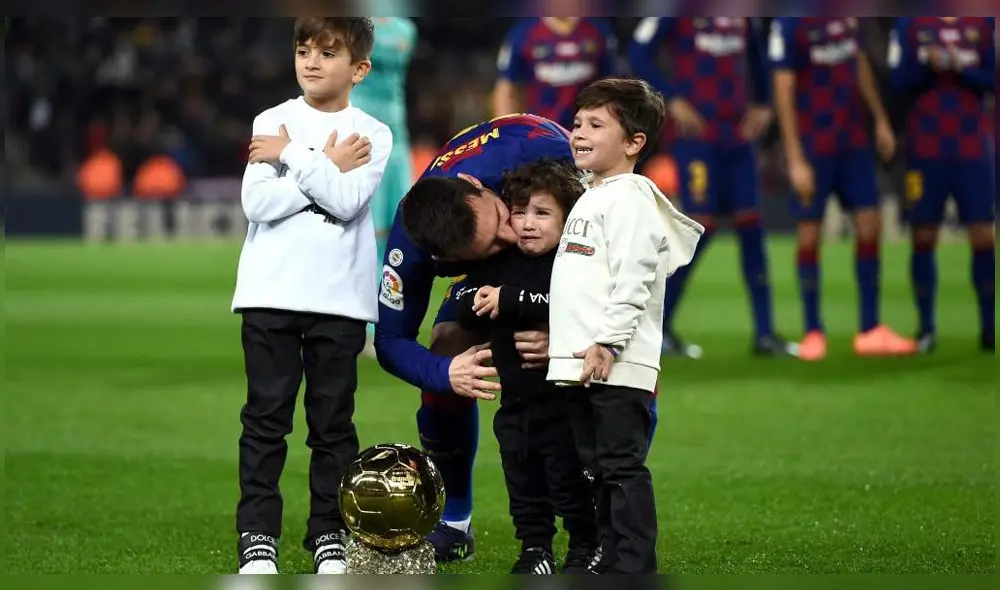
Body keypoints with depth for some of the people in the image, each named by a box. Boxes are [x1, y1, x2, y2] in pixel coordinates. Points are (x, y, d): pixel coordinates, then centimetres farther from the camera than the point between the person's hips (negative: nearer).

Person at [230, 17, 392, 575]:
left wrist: (290, 155, -9)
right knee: (266, 417, 0)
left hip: (340, 299, 0)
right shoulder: (271, 122, 5)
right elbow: (257, 203, -8)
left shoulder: (372, 135, 3)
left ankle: (330, 536, 12)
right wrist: (326, 169, -9)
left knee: (333, 423, 5)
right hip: (272, 295, 0)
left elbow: (348, 201, -13)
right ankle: (258, 535, 4)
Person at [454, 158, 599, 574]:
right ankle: (535, 550, 24)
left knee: (569, 479, 4)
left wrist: (509, 300, -27)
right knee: (523, 483, 13)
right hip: (514, 401, 6)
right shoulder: (496, 263, 6)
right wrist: (478, 301, -19)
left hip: (562, 403, -6)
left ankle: (586, 547, 18)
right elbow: (465, 308, 4)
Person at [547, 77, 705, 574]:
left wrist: (609, 341, -24)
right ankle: (611, 561, 19)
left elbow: (633, 277, -19)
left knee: (623, 466, -10)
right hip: (579, 365, 10)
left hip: (616, 365, -10)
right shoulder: (590, 198, 22)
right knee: (599, 468, 13)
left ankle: (634, 568, -10)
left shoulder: (629, 198, -10)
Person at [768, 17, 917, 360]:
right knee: (810, 235, 1)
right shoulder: (788, 24, -14)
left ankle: (870, 331, 9)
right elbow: (784, 93, -14)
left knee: (870, 225, 2)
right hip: (812, 147, -6)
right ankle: (813, 333, 11)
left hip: (854, 140, 6)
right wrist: (796, 160, -15)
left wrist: (880, 119, 18)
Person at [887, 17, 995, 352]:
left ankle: (989, 326, 1)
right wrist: (927, 66, -20)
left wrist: (963, 68, -18)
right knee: (923, 239, 4)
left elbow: (992, 80, -1)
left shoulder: (984, 24, 3)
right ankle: (926, 326, 13)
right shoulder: (909, 25, 2)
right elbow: (898, 81, -2)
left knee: (983, 239, -5)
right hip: (926, 150, 0)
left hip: (973, 150, 0)